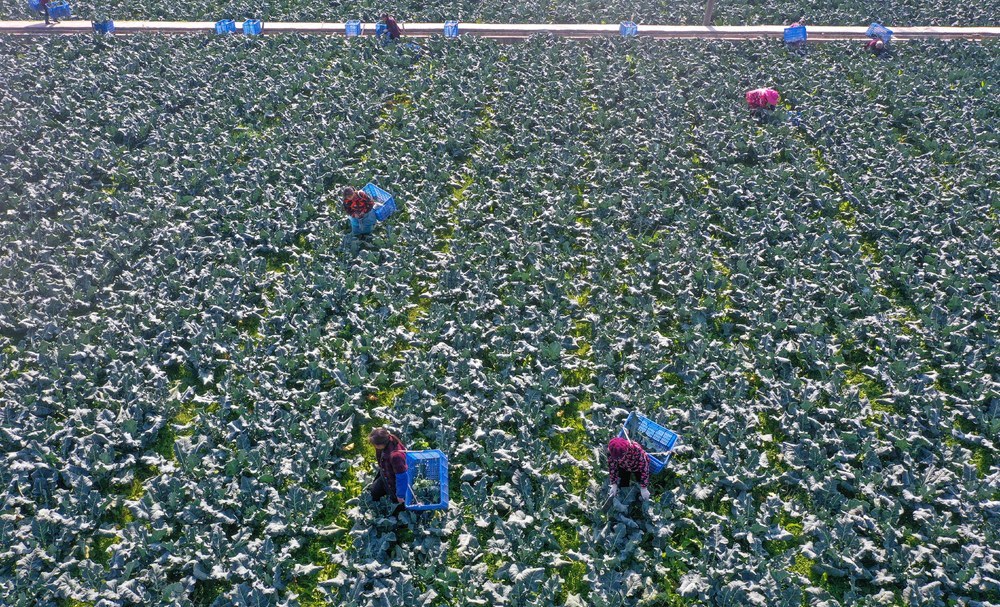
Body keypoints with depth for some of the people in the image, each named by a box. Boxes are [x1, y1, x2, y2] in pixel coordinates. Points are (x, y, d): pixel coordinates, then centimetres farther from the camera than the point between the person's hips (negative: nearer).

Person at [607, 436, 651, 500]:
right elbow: (612, 468, -17)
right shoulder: (611, 451, -36)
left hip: (637, 467, -2)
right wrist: (614, 485, -14)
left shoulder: (636, 450, -47)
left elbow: (644, 468, -35)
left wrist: (643, 488, -28)